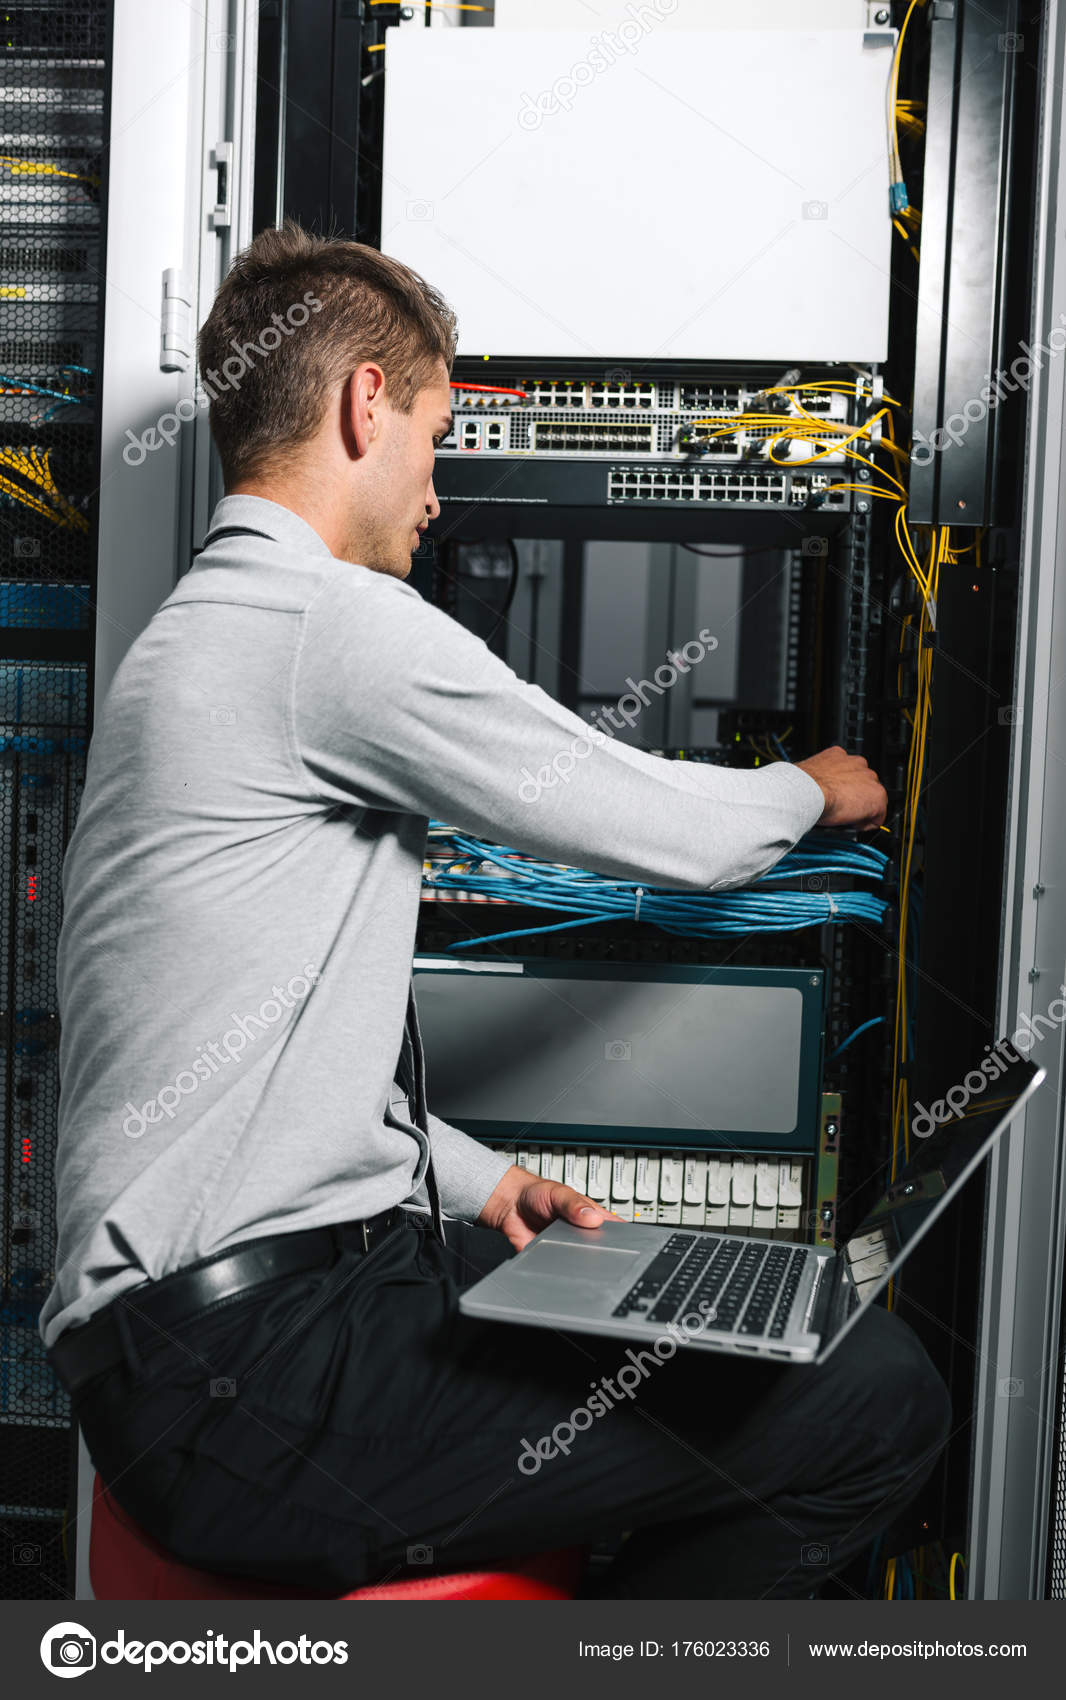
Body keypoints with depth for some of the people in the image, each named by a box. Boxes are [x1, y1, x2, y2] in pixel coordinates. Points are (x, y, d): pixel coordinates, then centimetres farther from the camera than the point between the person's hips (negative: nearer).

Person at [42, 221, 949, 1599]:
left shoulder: (183, 646, 19)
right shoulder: (338, 623, -14)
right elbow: (671, 834, -6)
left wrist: (473, 1181, 17)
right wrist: (809, 790, 17)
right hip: (252, 1379, -10)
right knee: (878, 1397, -12)